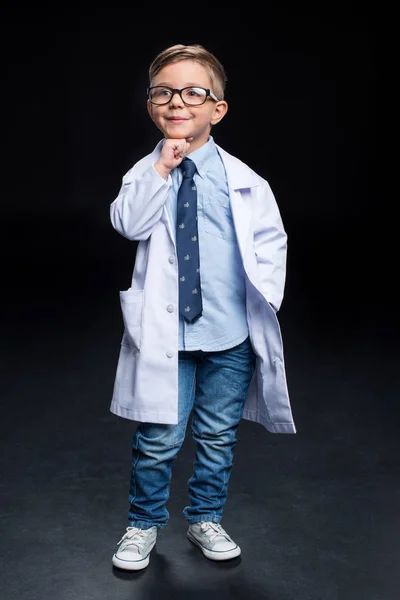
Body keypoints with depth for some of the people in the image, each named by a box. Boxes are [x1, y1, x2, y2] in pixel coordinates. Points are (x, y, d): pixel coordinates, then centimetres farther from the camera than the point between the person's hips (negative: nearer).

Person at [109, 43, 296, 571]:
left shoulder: (243, 180, -1)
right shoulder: (145, 173, 1)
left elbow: (271, 240, 4)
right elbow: (127, 223, -16)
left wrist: (265, 292, -6)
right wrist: (161, 170, -21)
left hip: (231, 334, 1)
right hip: (165, 334, -1)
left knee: (217, 437, 15)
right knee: (159, 438, 5)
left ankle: (206, 519, 36)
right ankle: (144, 525, 29)